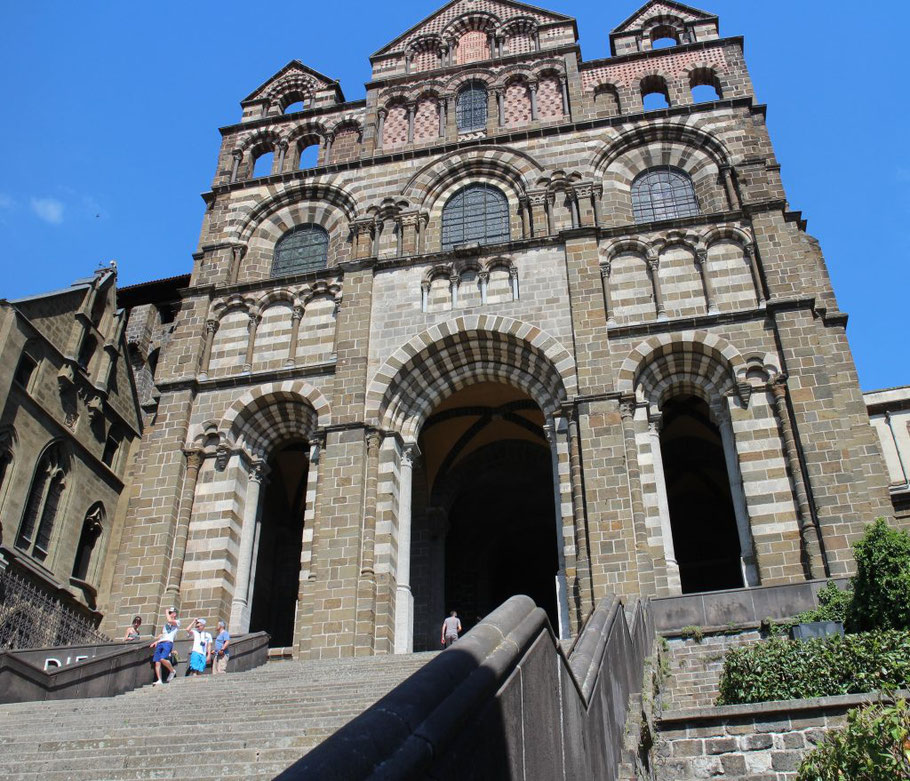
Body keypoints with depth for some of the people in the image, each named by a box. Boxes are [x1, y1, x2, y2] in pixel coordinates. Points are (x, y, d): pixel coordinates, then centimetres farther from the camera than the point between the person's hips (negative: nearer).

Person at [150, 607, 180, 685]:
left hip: (168, 642, -7)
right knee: (157, 662, -6)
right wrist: (156, 641, 16)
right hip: (160, 643, 7)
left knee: (163, 659, -27)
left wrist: (167, 612, 4)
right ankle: (159, 680, -4)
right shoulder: (165, 623, 30)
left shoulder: (177, 622, 9)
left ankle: (172, 671, -5)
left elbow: (170, 620, -11)